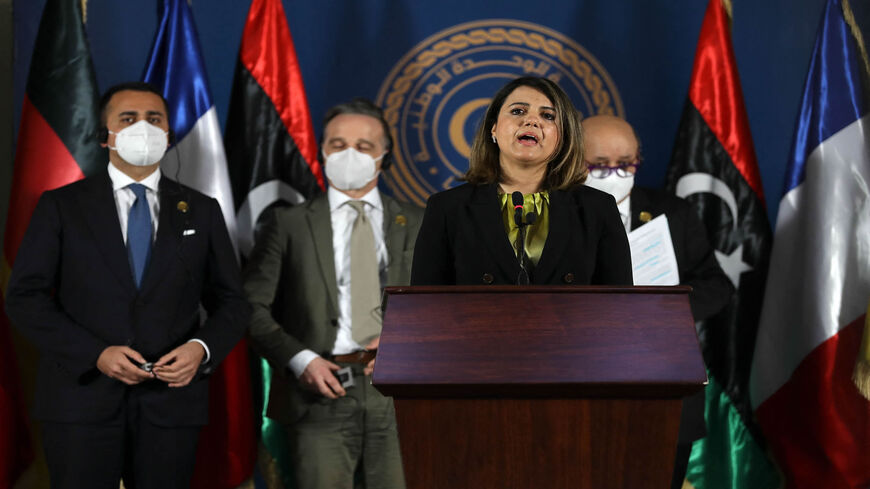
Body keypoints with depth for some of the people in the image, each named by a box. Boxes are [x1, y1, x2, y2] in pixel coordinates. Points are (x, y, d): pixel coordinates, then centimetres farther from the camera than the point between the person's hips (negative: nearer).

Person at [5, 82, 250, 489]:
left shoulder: (201, 211, 10)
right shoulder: (61, 207, 4)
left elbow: (230, 302, 10)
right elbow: (24, 297, -1)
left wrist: (201, 348, -11)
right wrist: (95, 354, -13)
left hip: (172, 400, 2)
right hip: (83, 400, -1)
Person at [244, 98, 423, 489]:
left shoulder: (415, 224, 12)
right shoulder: (289, 224, 8)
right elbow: (253, 306, 3)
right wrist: (300, 359, -9)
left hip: (398, 391, 1)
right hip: (321, 392, -1)